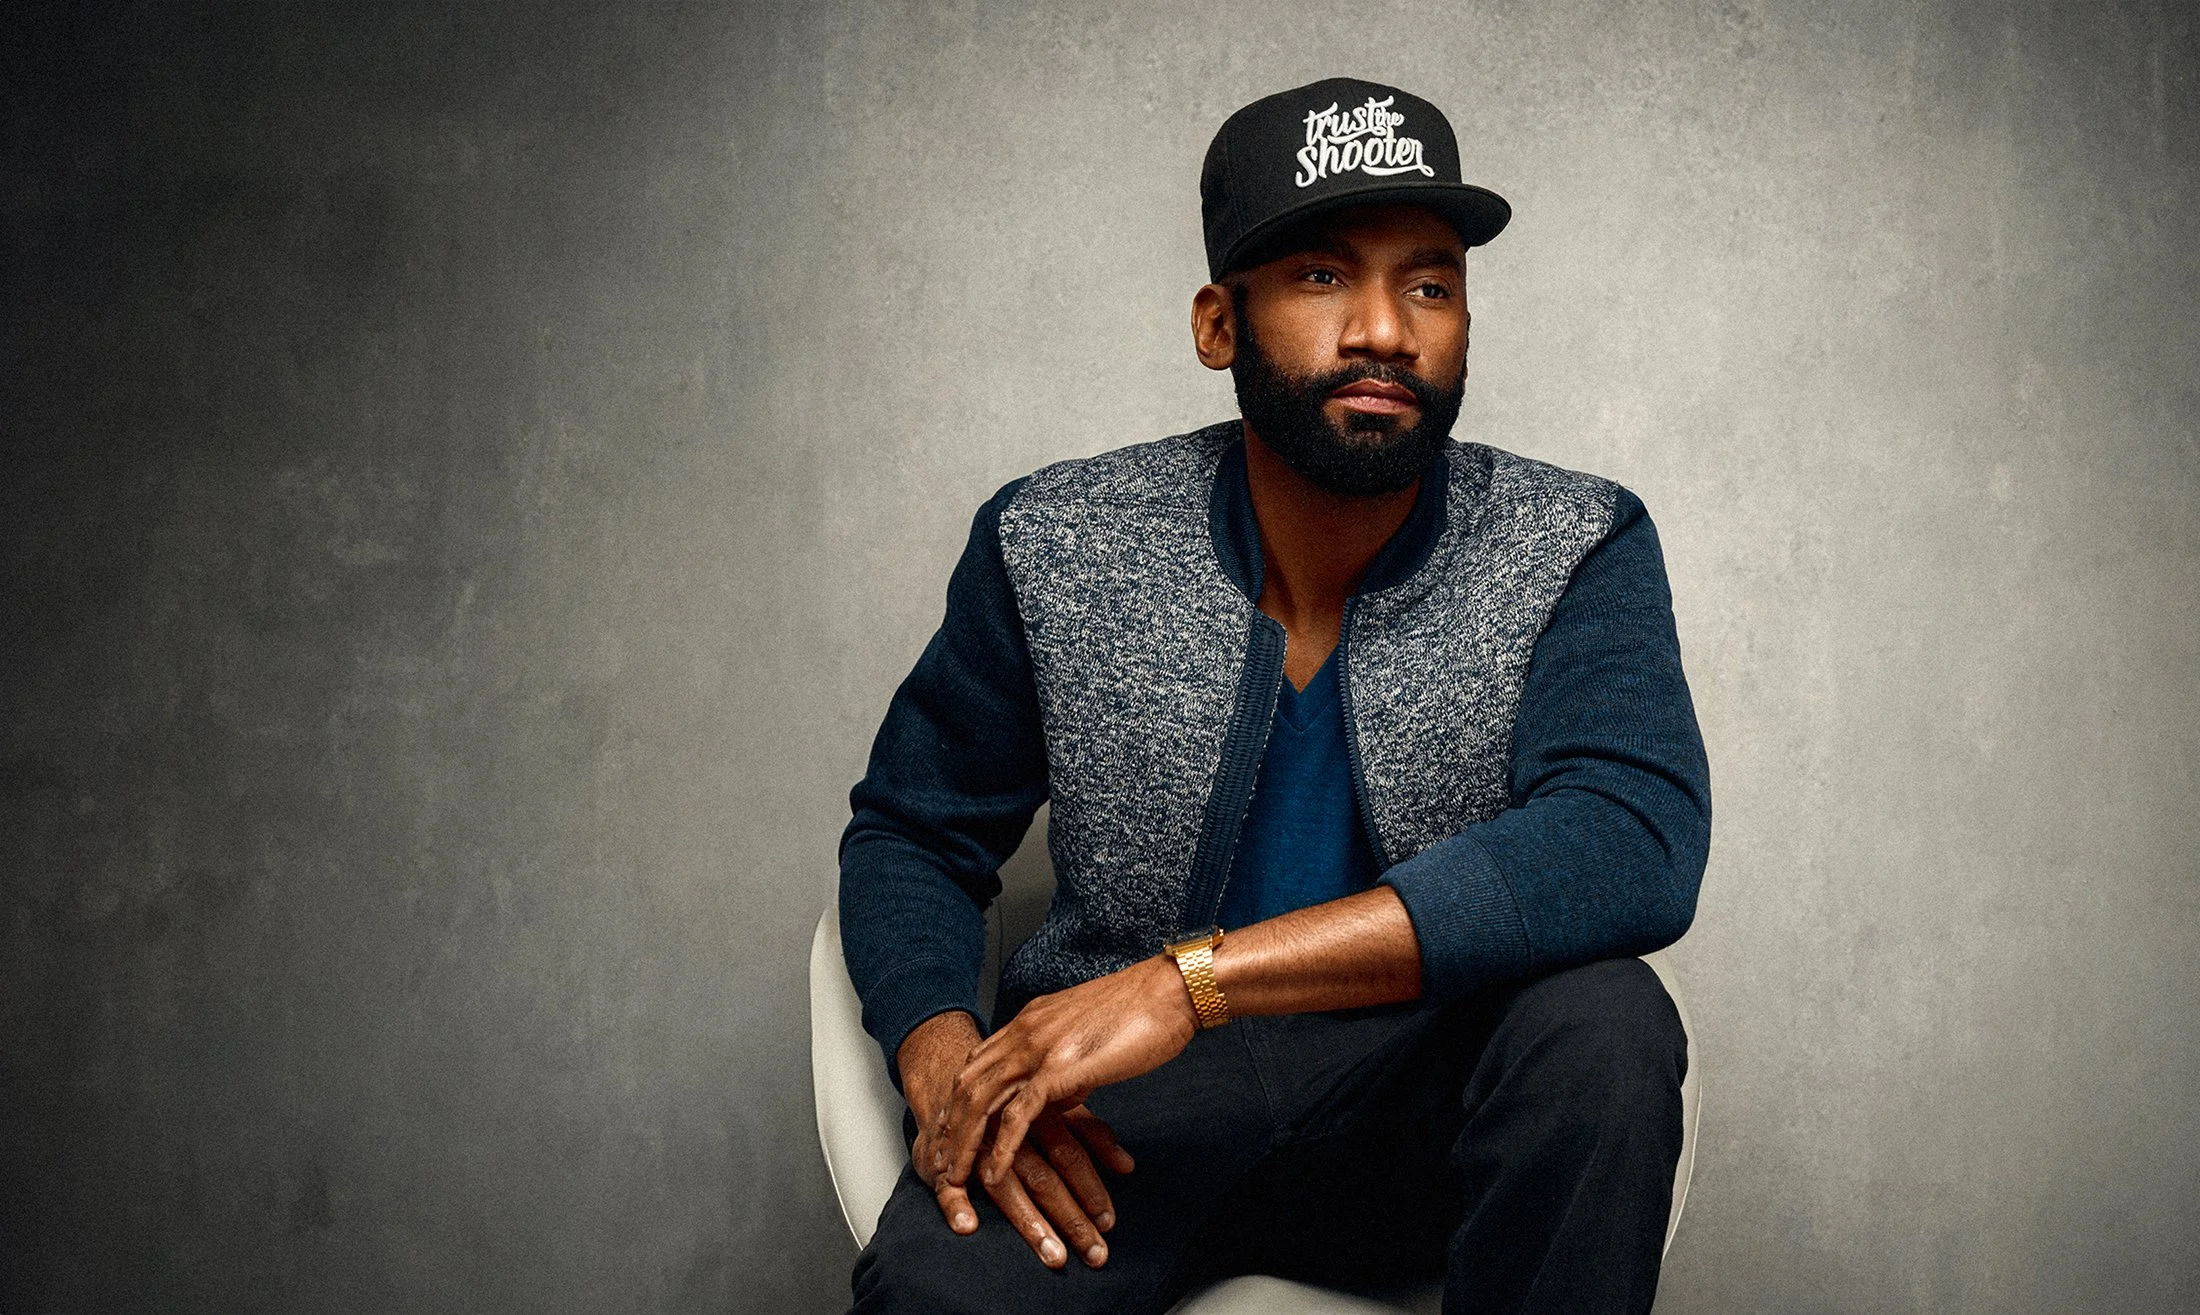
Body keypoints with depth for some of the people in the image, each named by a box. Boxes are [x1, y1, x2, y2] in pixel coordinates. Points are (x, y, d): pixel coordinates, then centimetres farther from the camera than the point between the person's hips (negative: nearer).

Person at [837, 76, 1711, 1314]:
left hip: (1424, 1119, 2)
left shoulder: (1578, 551, -8)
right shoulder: (1052, 548, -3)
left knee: (1603, 1019, -32)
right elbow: (908, 837, 8)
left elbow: (1633, 850, -26)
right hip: (1119, 1118, -1)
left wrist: (1187, 977, -33)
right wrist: (945, 1061, -16)